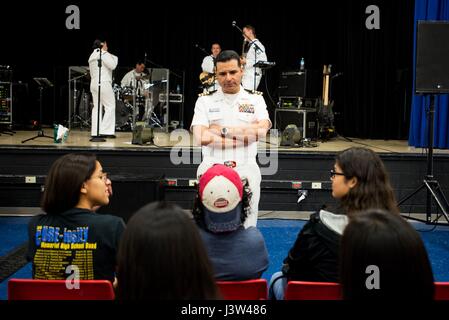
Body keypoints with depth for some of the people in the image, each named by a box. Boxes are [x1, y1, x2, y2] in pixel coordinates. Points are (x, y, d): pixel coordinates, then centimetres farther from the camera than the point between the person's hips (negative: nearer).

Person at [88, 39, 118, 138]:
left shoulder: (92, 56, 20)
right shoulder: (104, 54, -7)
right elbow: (112, 65, -14)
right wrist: (115, 57, 3)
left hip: (93, 84, 9)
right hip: (104, 83, -9)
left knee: (97, 107, 8)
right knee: (110, 107, -5)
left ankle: (95, 132, 4)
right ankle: (106, 131, -11)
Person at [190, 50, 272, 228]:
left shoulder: (255, 99, 10)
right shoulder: (205, 101, 7)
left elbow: (261, 131, -8)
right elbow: (201, 138, -8)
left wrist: (223, 130, -9)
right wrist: (245, 136, -8)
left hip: (246, 173, 0)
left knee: (246, 230, 4)